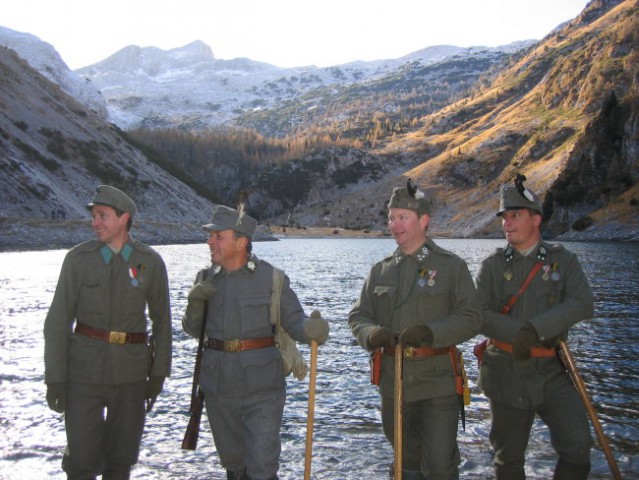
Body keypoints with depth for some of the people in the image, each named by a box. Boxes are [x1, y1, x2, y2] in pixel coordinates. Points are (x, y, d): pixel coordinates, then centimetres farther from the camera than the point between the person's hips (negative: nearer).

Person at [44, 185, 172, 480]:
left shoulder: (150, 262, -3)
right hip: (84, 369, -1)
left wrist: (159, 372, 2)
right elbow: (58, 320, -4)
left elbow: (161, 319, 4)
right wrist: (54, 377, -7)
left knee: (121, 456, 11)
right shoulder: (78, 259, -5)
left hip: (131, 372, 1)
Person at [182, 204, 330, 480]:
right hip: (218, 387, 5)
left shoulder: (271, 277, -8)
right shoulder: (206, 279, 5)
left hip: (262, 387, -4)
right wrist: (195, 302, -10)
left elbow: (294, 321, -9)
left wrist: (314, 330, -31)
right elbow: (194, 330, 10)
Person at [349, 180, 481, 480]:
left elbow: (471, 318, -8)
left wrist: (429, 332, -24)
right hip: (393, 383, 4)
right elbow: (358, 316, 7)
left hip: (437, 383, -4)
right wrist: (371, 334, -16)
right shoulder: (380, 270, 8)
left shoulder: (452, 266, -3)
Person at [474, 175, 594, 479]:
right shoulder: (493, 266, 5)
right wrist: (520, 333, -20)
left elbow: (582, 304, -12)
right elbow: (479, 314, -7)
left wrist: (534, 329, -22)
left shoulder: (563, 261, 4)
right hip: (505, 373, 1)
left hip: (552, 373, 0)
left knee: (577, 445, -12)